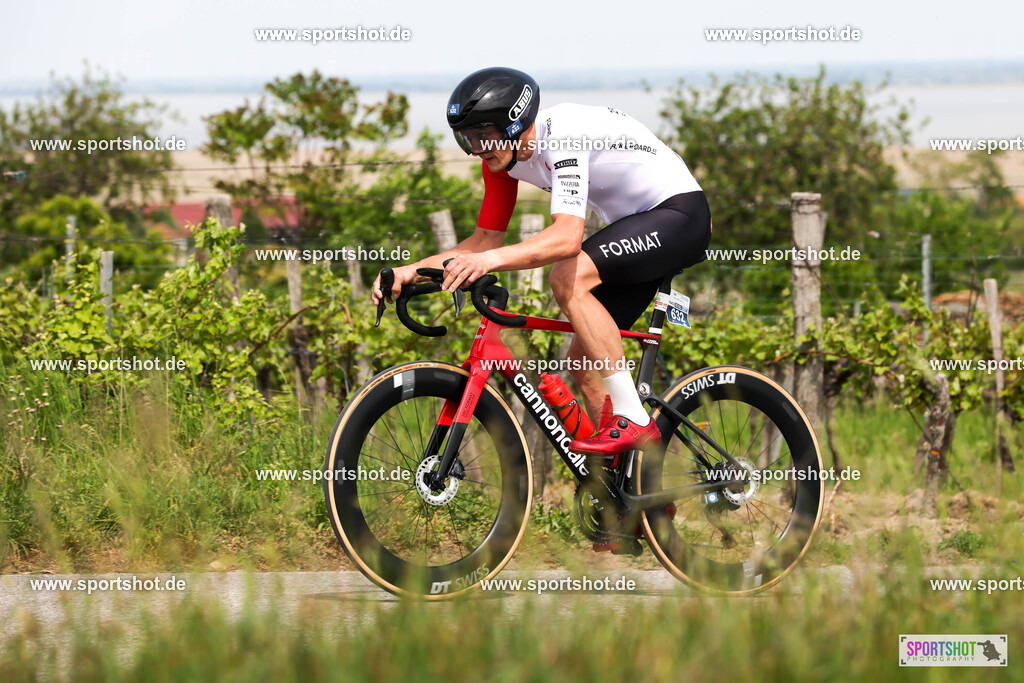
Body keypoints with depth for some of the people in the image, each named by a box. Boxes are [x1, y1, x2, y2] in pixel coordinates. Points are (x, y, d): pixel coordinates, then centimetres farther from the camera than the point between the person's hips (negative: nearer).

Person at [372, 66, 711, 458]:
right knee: (583, 360, 1)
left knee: (568, 277, -29)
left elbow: (567, 237, -41)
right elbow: (485, 240, 5)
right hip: (635, 226, 9)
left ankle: (632, 421, -26)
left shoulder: (561, 135, -28)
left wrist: (491, 260, -53)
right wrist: (411, 271, -8)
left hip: (680, 211, -9)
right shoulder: (503, 156, -2)